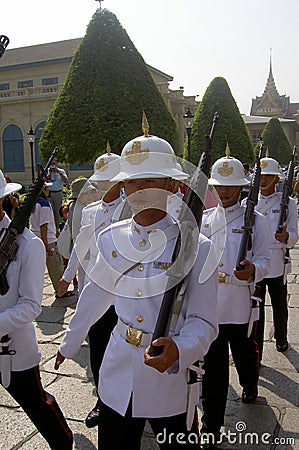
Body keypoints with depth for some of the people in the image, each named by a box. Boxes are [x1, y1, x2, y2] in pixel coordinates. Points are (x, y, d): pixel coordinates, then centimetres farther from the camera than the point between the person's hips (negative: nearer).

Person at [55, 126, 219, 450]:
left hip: (171, 381, -3)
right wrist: (69, 343, 22)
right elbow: (95, 296, 12)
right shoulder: (111, 238, -2)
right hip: (117, 378, 3)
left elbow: (203, 322, -14)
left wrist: (178, 352, -34)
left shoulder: (195, 246, -14)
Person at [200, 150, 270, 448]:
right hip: (210, 303, 2)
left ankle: (249, 385, 53)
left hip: (240, 304, -1)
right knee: (213, 364, 5)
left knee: (244, 353, 19)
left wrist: (252, 270, -24)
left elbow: (264, 260, -4)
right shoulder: (205, 218, 7)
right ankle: (211, 426, 18)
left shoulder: (254, 220, -1)